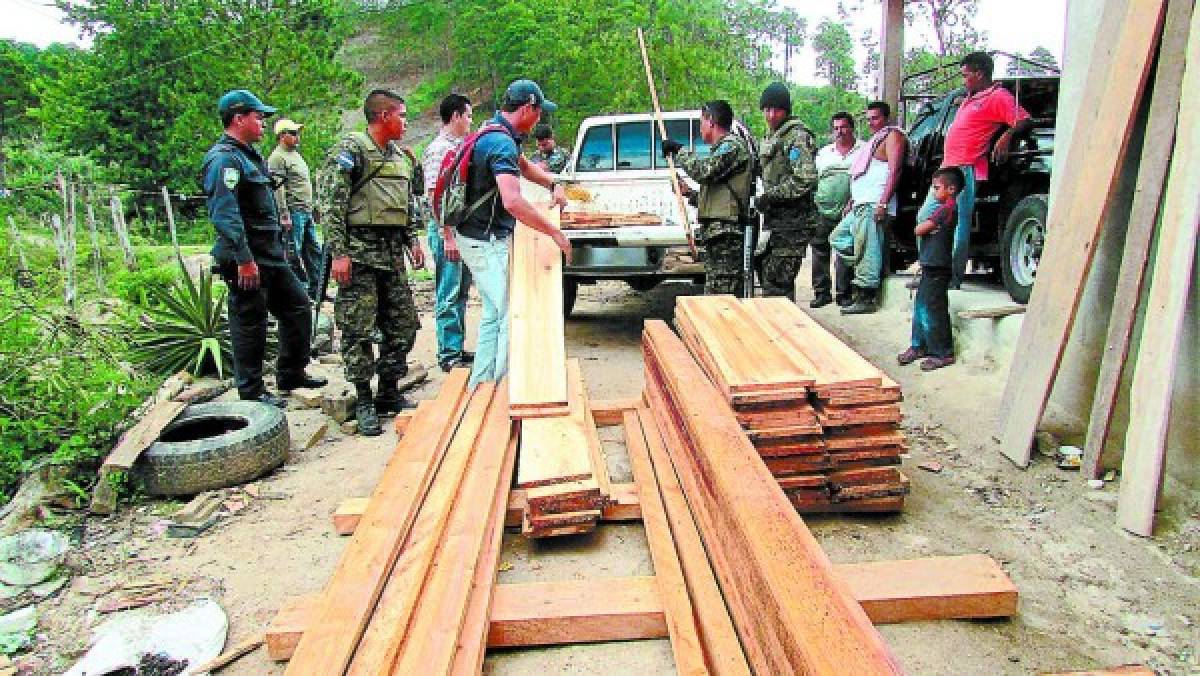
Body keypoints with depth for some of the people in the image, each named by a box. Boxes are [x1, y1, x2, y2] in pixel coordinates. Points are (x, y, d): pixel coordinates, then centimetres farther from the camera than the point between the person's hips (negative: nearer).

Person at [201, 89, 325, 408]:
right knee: (250, 323, -1)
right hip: (246, 260, -10)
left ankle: (291, 374, 26)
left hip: (271, 255, 10)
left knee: (298, 307, 15)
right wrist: (244, 259, -28)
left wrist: (277, 247, 24)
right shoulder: (224, 159, -15)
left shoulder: (249, 155, 18)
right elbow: (225, 214, -24)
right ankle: (251, 391, 11)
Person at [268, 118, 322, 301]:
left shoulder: (297, 155, 20)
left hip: (306, 212, 9)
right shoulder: (277, 158, -8)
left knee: (314, 251, 11)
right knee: (294, 253, -5)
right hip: (293, 212, -9)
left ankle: (315, 291, 18)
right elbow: (278, 188, -16)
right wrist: (284, 215, -22)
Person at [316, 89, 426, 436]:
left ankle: (389, 393, 21)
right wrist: (338, 253, -19)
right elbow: (331, 204, -13)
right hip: (360, 253, -8)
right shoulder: (350, 150, -7)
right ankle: (364, 402, 7)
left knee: (403, 325, 9)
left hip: (393, 253, 8)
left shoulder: (402, 157, 17)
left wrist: (412, 240, 15)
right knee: (359, 330, -2)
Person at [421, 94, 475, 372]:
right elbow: (434, 196, -18)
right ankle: (448, 355, 1)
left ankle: (457, 348, 22)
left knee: (460, 292, 13)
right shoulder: (438, 149, -12)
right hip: (445, 228, -9)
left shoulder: (458, 146, 17)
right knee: (448, 295, -5)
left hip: (462, 228, 9)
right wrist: (448, 236, -22)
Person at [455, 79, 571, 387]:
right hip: (486, 242, -11)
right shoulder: (502, 143, -21)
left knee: (494, 314, 16)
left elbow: (523, 164, 32)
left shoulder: (496, 134, 12)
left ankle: (480, 385, 24)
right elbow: (513, 202, -36)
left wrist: (553, 184, 14)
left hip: (485, 240, 11)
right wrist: (556, 233, -29)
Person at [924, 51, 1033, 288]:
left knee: (959, 223, -10)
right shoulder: (970, 99, 25)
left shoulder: (998, 96, -2)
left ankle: (953, 278, -8)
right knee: (925, 217, 10)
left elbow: (1024, 121, -11)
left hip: (965, 170, -10)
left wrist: (1007, 135, -27)